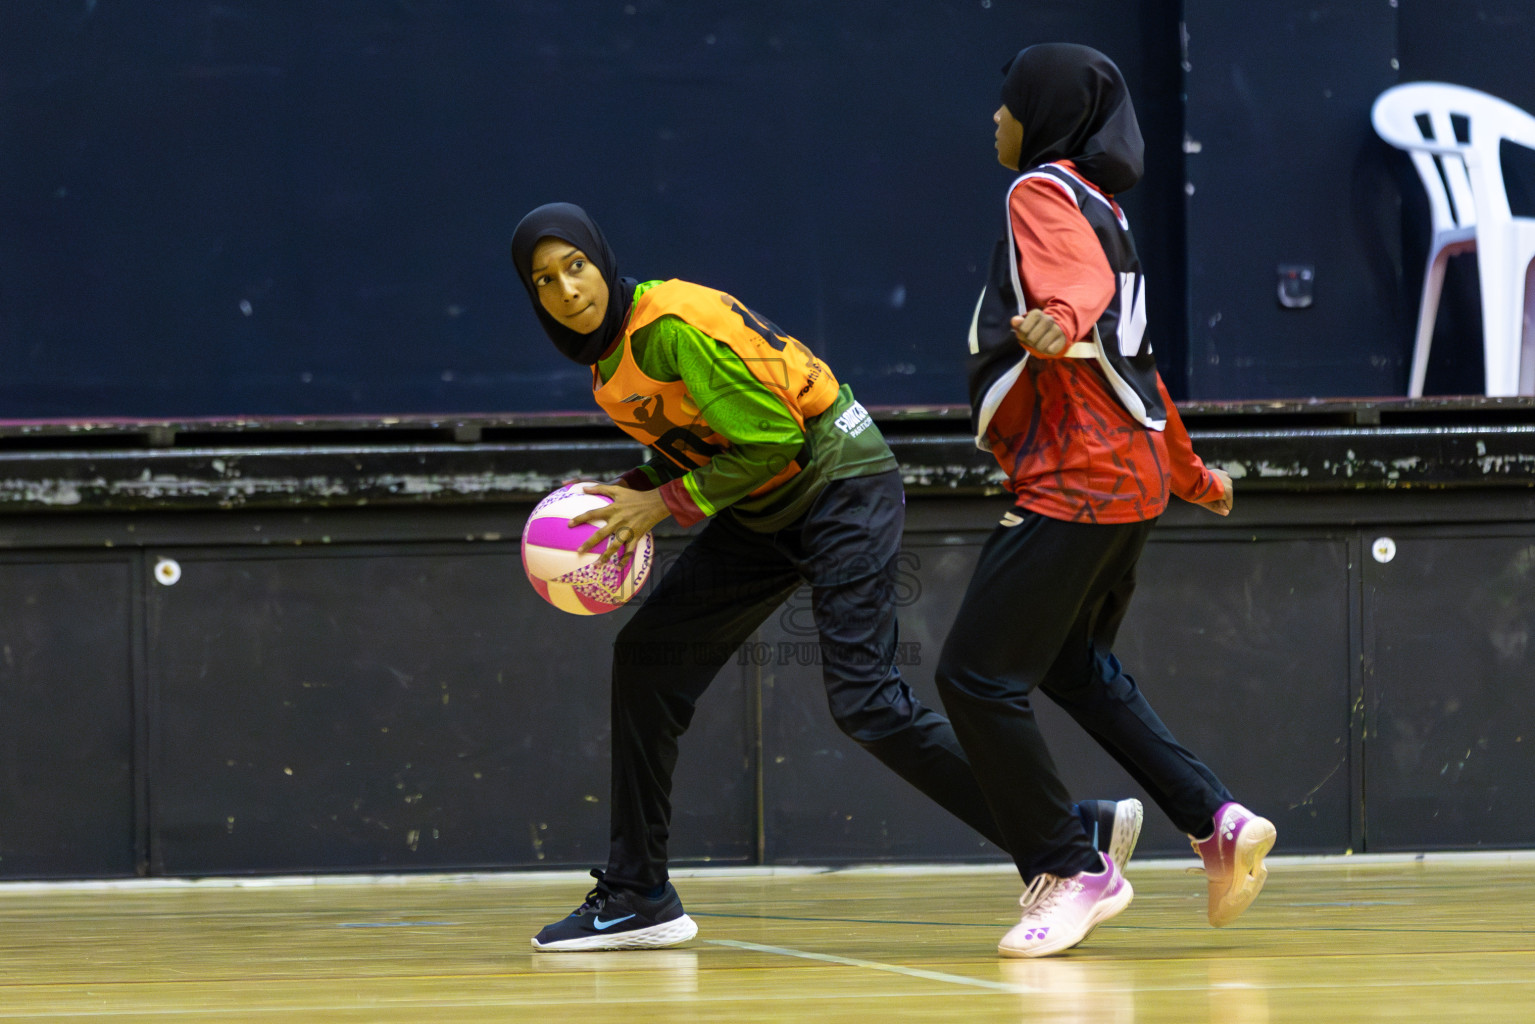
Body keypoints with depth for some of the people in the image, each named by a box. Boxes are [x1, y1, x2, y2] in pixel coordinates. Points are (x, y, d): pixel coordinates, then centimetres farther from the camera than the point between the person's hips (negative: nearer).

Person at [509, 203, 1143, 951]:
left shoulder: (671, 324, -23)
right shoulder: (607, 354, 6)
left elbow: (768, 436, -22)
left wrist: (666, 502, -18)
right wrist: (627, 493, -1)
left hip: (841, 482, -10)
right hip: (769, 507, 10)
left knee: (864, 702, -18)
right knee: (648, 658, 5)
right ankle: (637, 896, 14)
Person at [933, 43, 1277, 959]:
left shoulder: (1044, 193, -7)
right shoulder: (1100, 206, 20)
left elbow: (1083, 287, -28)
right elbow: (1135, 356, 29)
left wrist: (1059, 325, -51)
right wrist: (1191, 472, 38)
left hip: (1075, 485, -10)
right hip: (1131, 480, 10)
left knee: (978, 677, -8)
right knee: (1076, 667, 21)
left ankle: (1069, 872, -3)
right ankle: (1218, 821, 12)